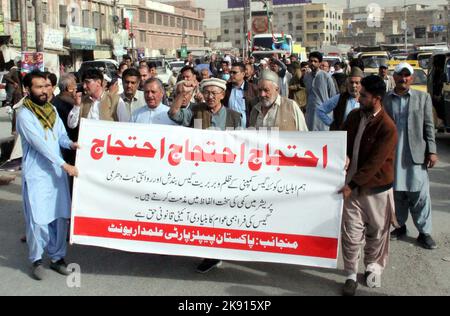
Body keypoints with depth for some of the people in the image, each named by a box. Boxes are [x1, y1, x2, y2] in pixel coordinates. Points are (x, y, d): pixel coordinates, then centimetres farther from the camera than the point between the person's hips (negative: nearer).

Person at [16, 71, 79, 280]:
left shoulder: (52, 110, 10)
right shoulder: (24, 115, -12)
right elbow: (40, 144, -19)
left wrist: (70, 144, -12)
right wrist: (64, 164, -23)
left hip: (57, 172, 6)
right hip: (37, 175, -6)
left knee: (60, 217, 9)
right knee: (38, 220, -3)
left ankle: (57, 257, 22)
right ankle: (36, 260, 15)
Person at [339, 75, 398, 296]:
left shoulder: (388, 128, -19)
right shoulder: (354, 116, 0)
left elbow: (374, 163, -21)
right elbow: (343, 143, 12)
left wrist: (352, 185, -21)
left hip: (376, 187, -3)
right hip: (353, 183, 4)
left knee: (376, 232, 15)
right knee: (351, 232, 2)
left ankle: (373, 267, 37)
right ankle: (351, 275, 15)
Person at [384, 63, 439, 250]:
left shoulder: (423, 98, 7)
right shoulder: (385, 100, 6)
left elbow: (428, 126, 4)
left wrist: (432, 151, -2)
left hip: (416, 154, -1)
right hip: (391, 155, 1)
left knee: (420, 194, -1)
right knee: (397, 193, 9)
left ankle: (424, 232, 8)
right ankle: (400, 226, 23)